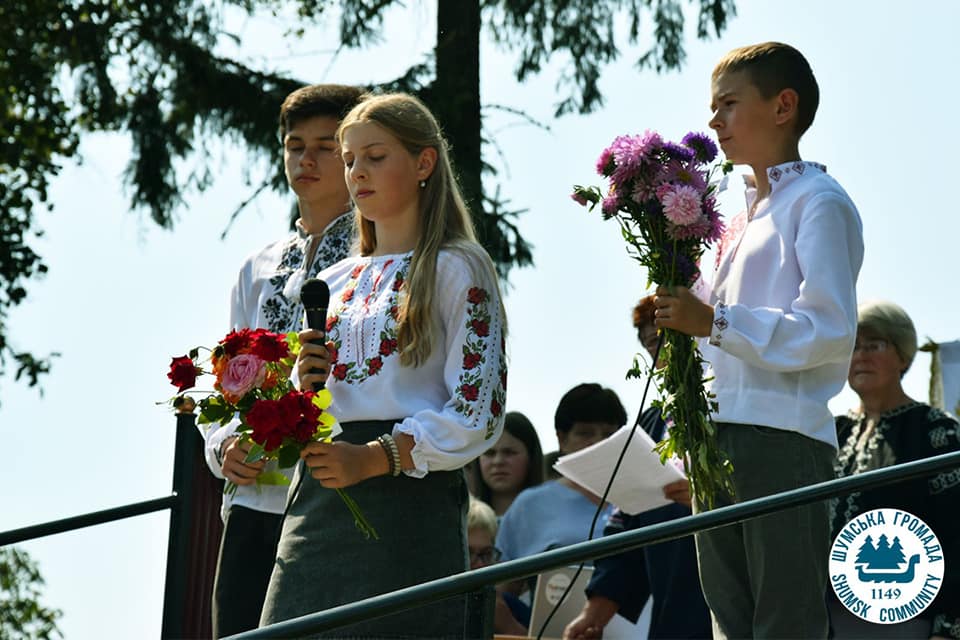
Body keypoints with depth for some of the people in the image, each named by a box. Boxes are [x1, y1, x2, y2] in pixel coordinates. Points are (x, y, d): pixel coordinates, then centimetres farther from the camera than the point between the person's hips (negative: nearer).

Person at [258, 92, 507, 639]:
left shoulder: (456, 270, 2)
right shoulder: (335, 282, 21)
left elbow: (479, 409, -9)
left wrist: (375, 458, -18)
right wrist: (301, 385, 3)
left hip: (410, 498, -6)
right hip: (317, 508, 6)